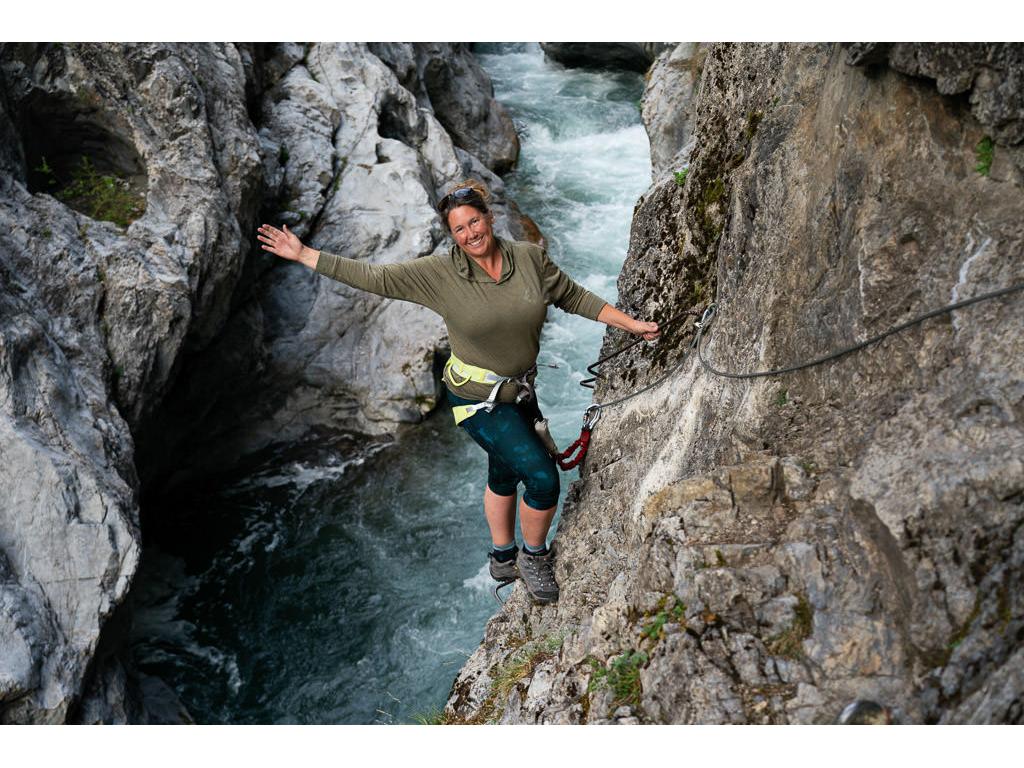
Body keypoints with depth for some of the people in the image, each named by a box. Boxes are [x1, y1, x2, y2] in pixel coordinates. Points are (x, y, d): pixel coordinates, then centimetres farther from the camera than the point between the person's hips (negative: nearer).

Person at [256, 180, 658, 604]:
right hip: (478, 398, -5)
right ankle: (533, 557, 15)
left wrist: (631, 324, -1)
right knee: (542, 478, -12)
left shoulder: (530, 258, -7)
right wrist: (303, 255, -12)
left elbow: (574, 297, 2)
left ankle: (503, 557, 44)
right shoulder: (439, 273, -15)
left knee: (505, 472, 23)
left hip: (520, 390, 5)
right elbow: (374, 277, -12)